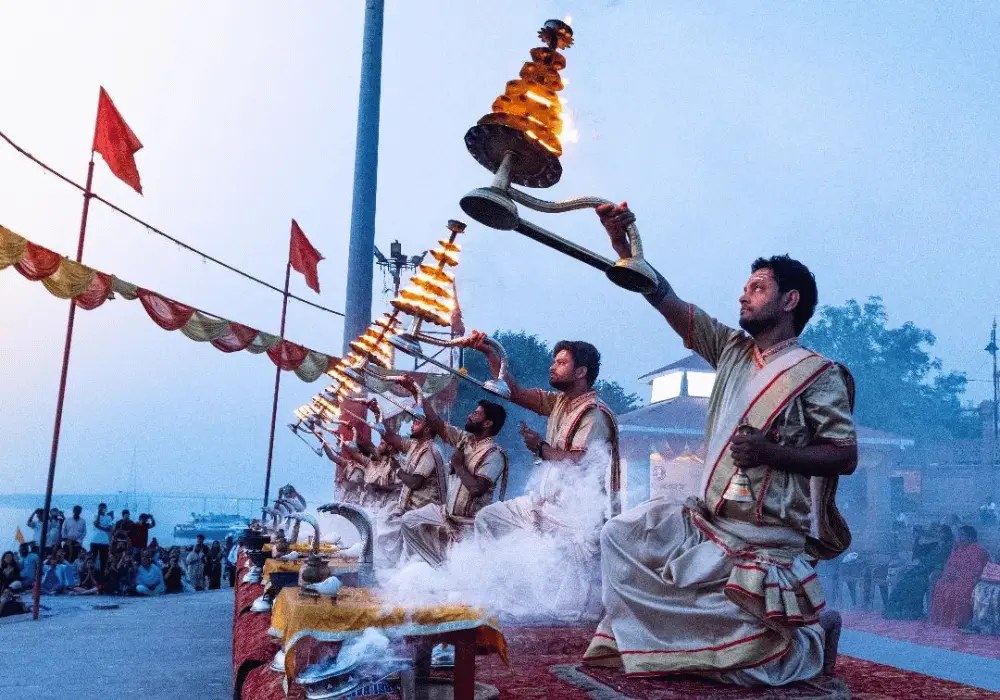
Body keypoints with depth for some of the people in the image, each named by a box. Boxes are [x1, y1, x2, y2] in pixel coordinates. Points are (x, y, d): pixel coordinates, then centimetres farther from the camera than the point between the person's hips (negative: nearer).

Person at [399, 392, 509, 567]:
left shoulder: (494, 455, -19)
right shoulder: (465, 439, 3)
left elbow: (477, 488, -31)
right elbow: (437, 424, 3)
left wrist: (459, 465, -17)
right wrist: (418, 393, 1)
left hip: (469, 522, -8)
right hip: (448, 512, 8)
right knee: (409, 521, 4)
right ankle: (442, 565, 4)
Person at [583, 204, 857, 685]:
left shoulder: (818, 375, -10)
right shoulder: (732, 350, 8)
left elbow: (846, 457, -13)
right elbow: (665, 299, 3)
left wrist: (771, 452, -26)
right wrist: (622, 242, -6)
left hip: (765, 542, -7)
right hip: (706, 521, 7)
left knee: (742, 663, -9)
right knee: (620, 536, 4)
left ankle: (812, 640, 20)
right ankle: (634, 639, 16)